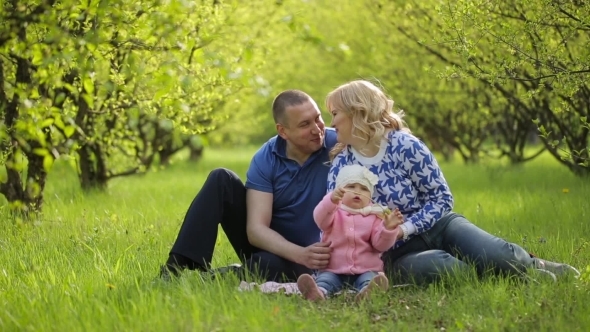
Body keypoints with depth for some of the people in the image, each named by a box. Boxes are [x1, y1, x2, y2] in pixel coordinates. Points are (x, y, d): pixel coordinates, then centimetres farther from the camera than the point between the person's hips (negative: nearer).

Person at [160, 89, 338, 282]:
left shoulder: (337, 147, -18)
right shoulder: (266, 159, -11)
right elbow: (256, 228, -19)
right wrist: (301, 254, -36)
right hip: (269, 243, 3)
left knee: (268, 265, -38)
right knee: (221, 180, -15)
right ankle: (179, 266, -23)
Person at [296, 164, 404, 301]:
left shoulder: (374, 216, 10)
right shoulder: (335, 212, 7)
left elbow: (381, 244, 1)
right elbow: (320, 219, -17)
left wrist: (388, 228, -21)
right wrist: (331, 201, -38)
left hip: (365, 270, 0)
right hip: (334, 270, 1)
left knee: (369, 278, -31)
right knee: (324, 278, -28)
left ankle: (368, 291, -64)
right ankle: (319, 291, -59)